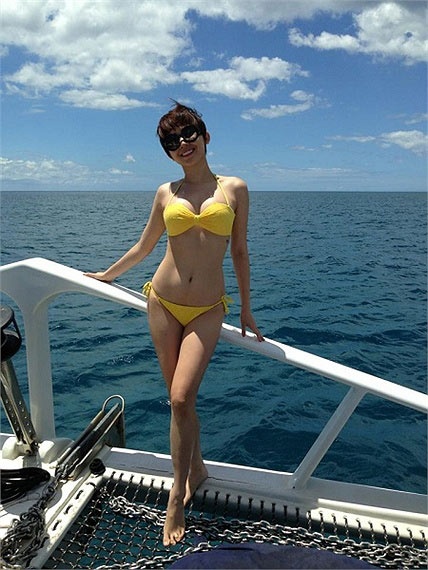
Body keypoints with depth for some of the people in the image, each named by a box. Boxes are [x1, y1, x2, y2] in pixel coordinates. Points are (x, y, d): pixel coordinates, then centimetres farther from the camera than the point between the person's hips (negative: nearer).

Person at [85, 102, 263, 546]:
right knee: (179, 399, 9)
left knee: (181, 398, -11)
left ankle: (176, 496, 11)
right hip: (163, 302, 2)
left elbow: (239, 251, 6)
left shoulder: (234, 188, 3)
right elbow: (143, 247, 18)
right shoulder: (166, 193, 6)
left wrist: (246, 309, 8)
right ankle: (196, 468, 34)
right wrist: (105, 275, 27)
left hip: (207, 309, -2)